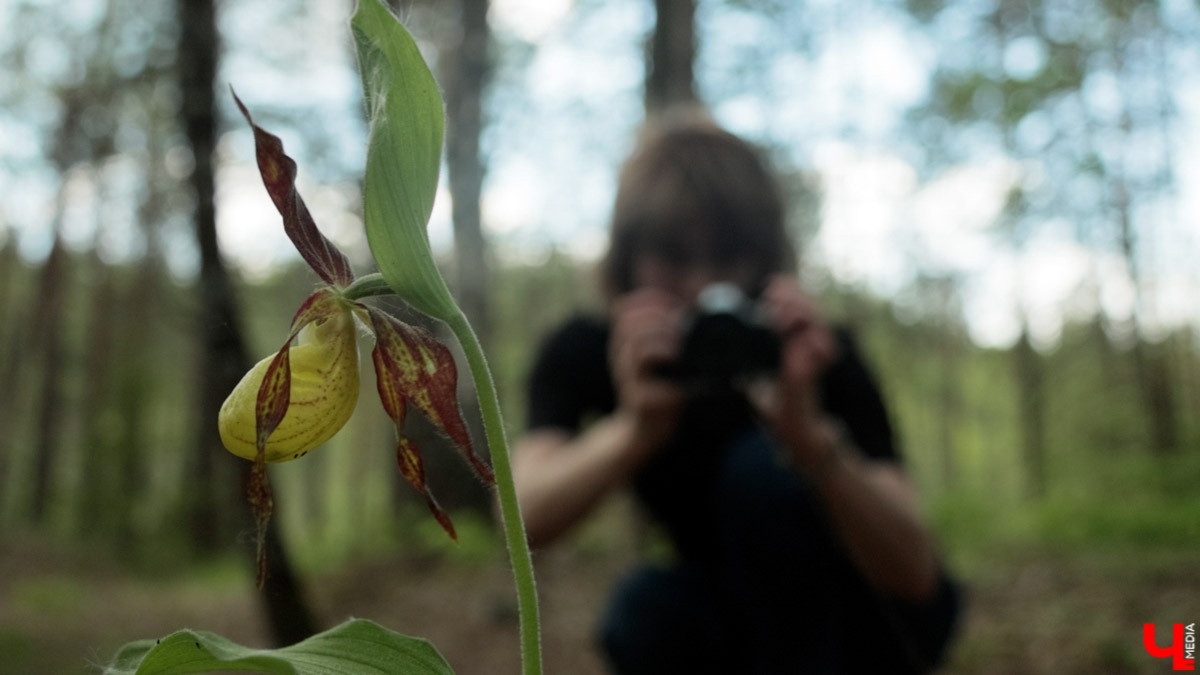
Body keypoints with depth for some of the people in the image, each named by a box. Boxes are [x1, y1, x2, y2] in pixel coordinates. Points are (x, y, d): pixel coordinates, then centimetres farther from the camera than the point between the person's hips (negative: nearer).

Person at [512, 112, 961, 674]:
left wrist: (809, 435, -52)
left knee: (762, 466, -29)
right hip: (745, 618, 3)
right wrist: (636, 429, -52)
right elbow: (528, 519, -33)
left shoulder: (814, 356, -25)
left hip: (865, 623, -2)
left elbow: (914, 574, -34)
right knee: (645, 613, -29)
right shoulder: (584, 353, -16)